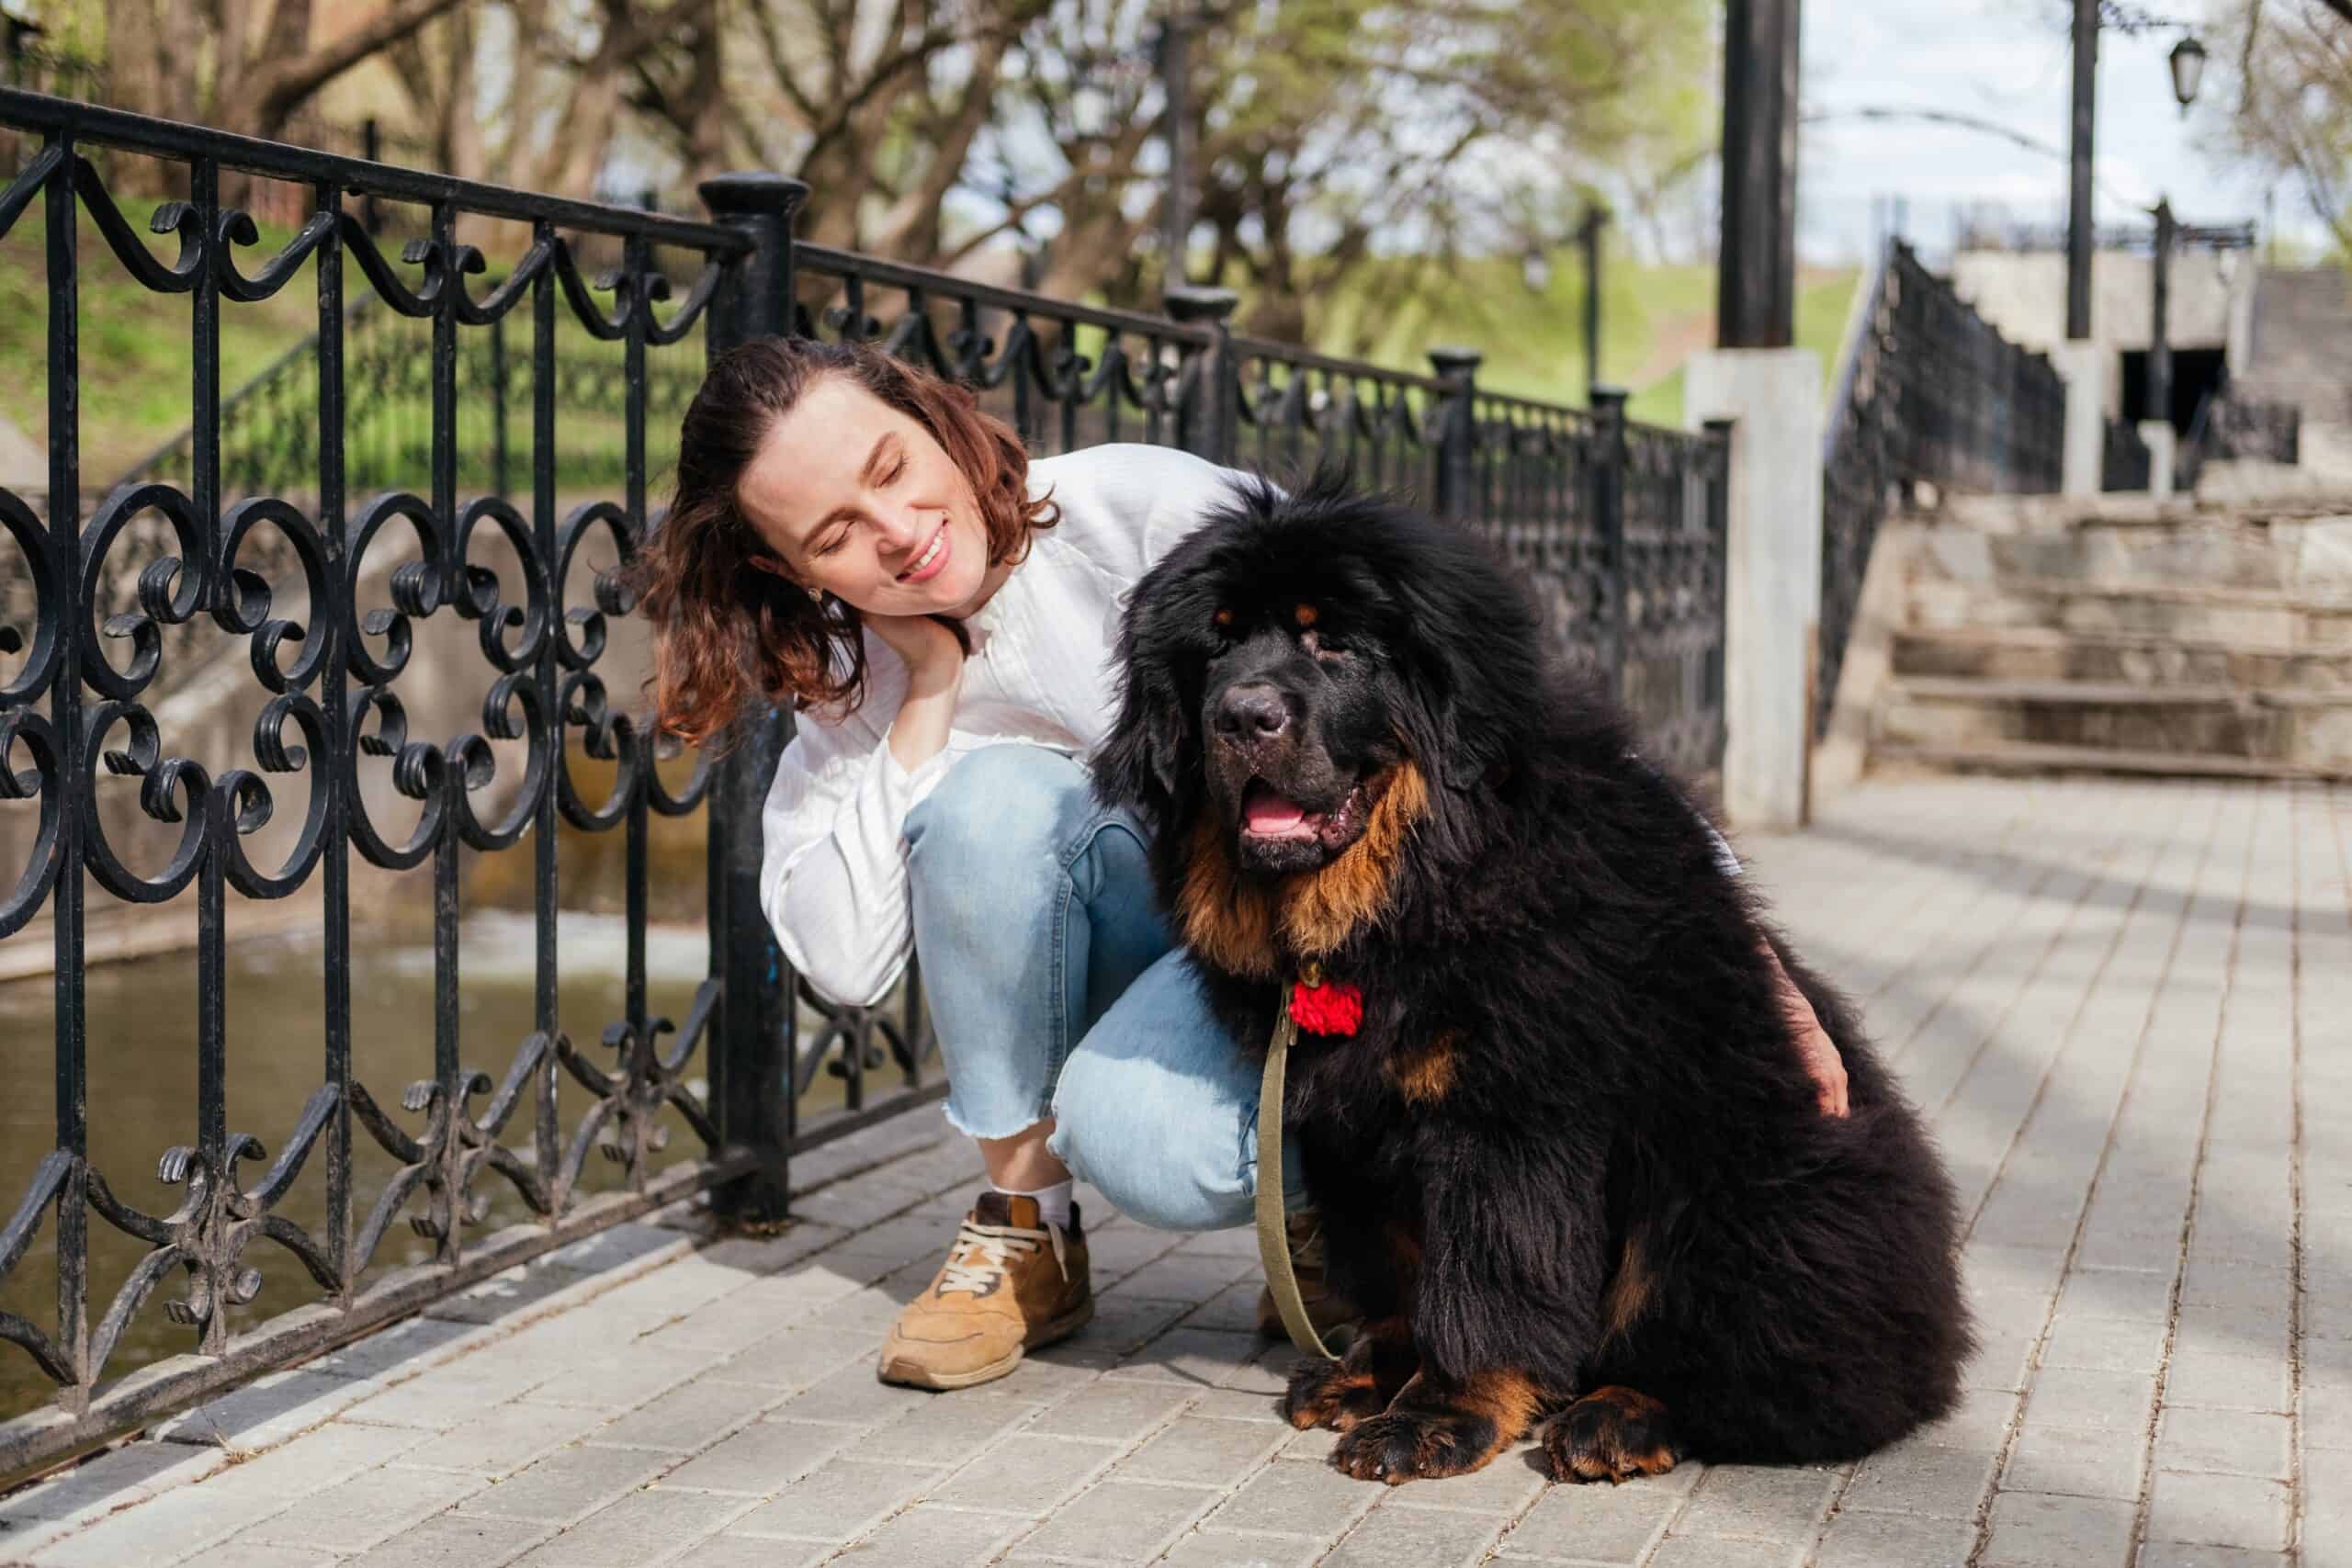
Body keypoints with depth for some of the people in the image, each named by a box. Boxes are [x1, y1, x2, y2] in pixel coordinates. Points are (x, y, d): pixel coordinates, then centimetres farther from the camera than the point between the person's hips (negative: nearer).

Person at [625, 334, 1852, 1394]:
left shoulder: (1131, 512, -20)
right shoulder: (854, 687, -3)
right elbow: (844, 964, -15)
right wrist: (929, 692, -19)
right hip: (1152, 944, 5)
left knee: (1140, 1143, -34)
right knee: (992, 795, -27)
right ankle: (1025, 1226, -8)